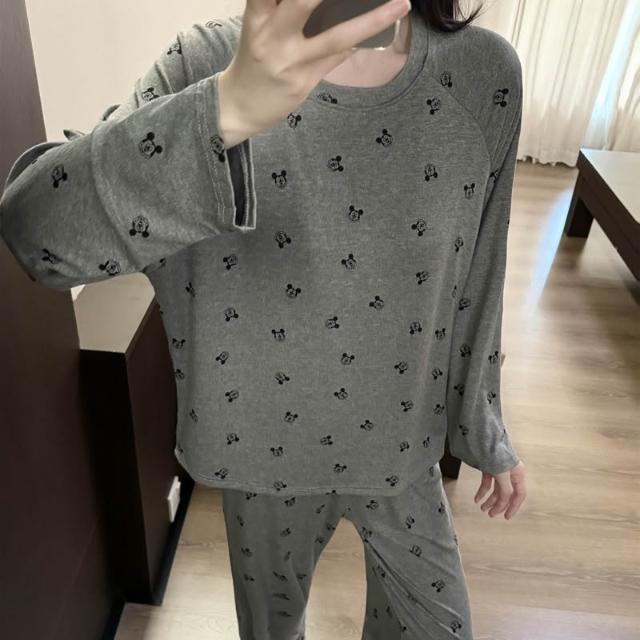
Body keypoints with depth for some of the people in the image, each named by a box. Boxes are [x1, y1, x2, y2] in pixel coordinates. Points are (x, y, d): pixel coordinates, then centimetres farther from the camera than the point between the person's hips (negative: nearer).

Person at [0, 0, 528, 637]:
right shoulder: (209, 63, -19)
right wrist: (226, 108, -50)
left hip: (401, 447, 2)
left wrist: (487, 430, 8)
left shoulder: (485, 71, -12)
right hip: (265, 444, -1)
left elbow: (475, 279, -2)